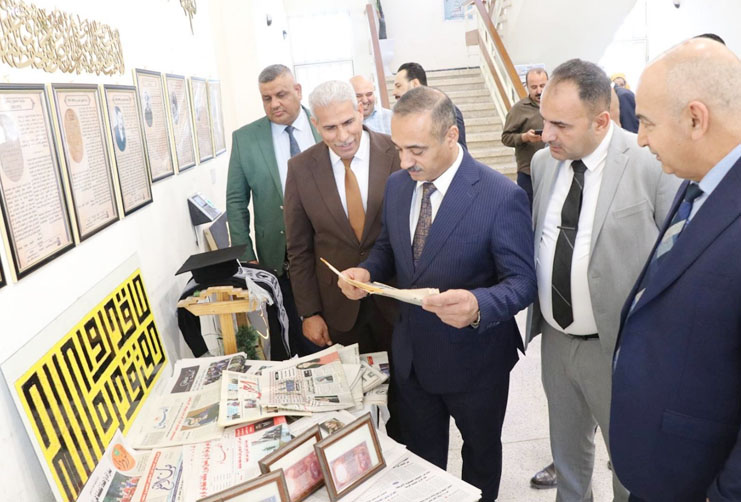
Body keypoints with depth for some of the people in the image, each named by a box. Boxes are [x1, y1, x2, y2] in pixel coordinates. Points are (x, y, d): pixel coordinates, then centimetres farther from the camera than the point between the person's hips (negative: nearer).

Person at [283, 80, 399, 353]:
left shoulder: (399, 154, -11)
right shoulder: (300, 168, -5)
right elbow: (299, 249, 1)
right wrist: (309, 312, 1)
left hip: (398, 300, 0)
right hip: (338, 309, 1)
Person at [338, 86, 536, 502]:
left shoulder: (502, 196, -23)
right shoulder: (397, 185, -4)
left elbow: (522, 281, -21)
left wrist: (478, 306, -42)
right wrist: (368, 272, -13)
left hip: (474, 360, -4)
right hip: (411, 354, 5)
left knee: (481, 454, 25)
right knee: (420, 458, 26)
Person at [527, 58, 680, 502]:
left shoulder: (654, 163, -18)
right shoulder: (543, 162, -1)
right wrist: (535, 309, 8)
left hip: (619, 345, -4)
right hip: (555, 339, 5)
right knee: (567, 449, 25)